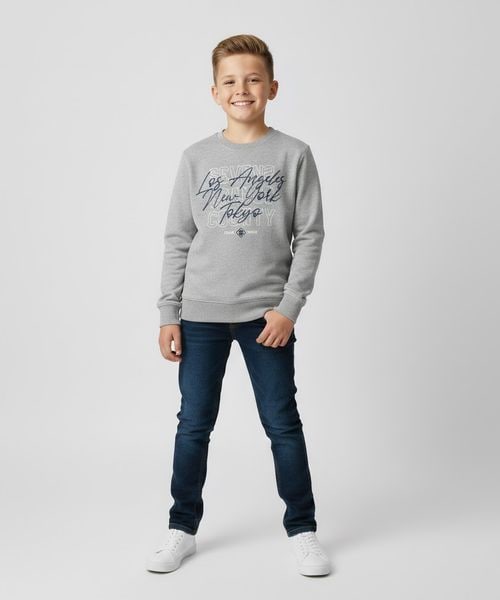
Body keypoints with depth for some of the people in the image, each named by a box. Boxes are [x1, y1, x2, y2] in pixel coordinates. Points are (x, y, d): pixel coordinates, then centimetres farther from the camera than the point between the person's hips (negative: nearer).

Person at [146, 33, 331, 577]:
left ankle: (302, 530, 19)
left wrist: (289, 306, -9)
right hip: (201, 314, 2)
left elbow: (309, 235, -1)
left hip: (267, 314, -1)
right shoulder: (196, 158, 4)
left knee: (282, 424, 4)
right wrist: (168, 314, 1)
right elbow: (177, 240, 6)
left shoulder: (293, 155, 0)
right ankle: (182, 529, 24)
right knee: (194, 424, 9)